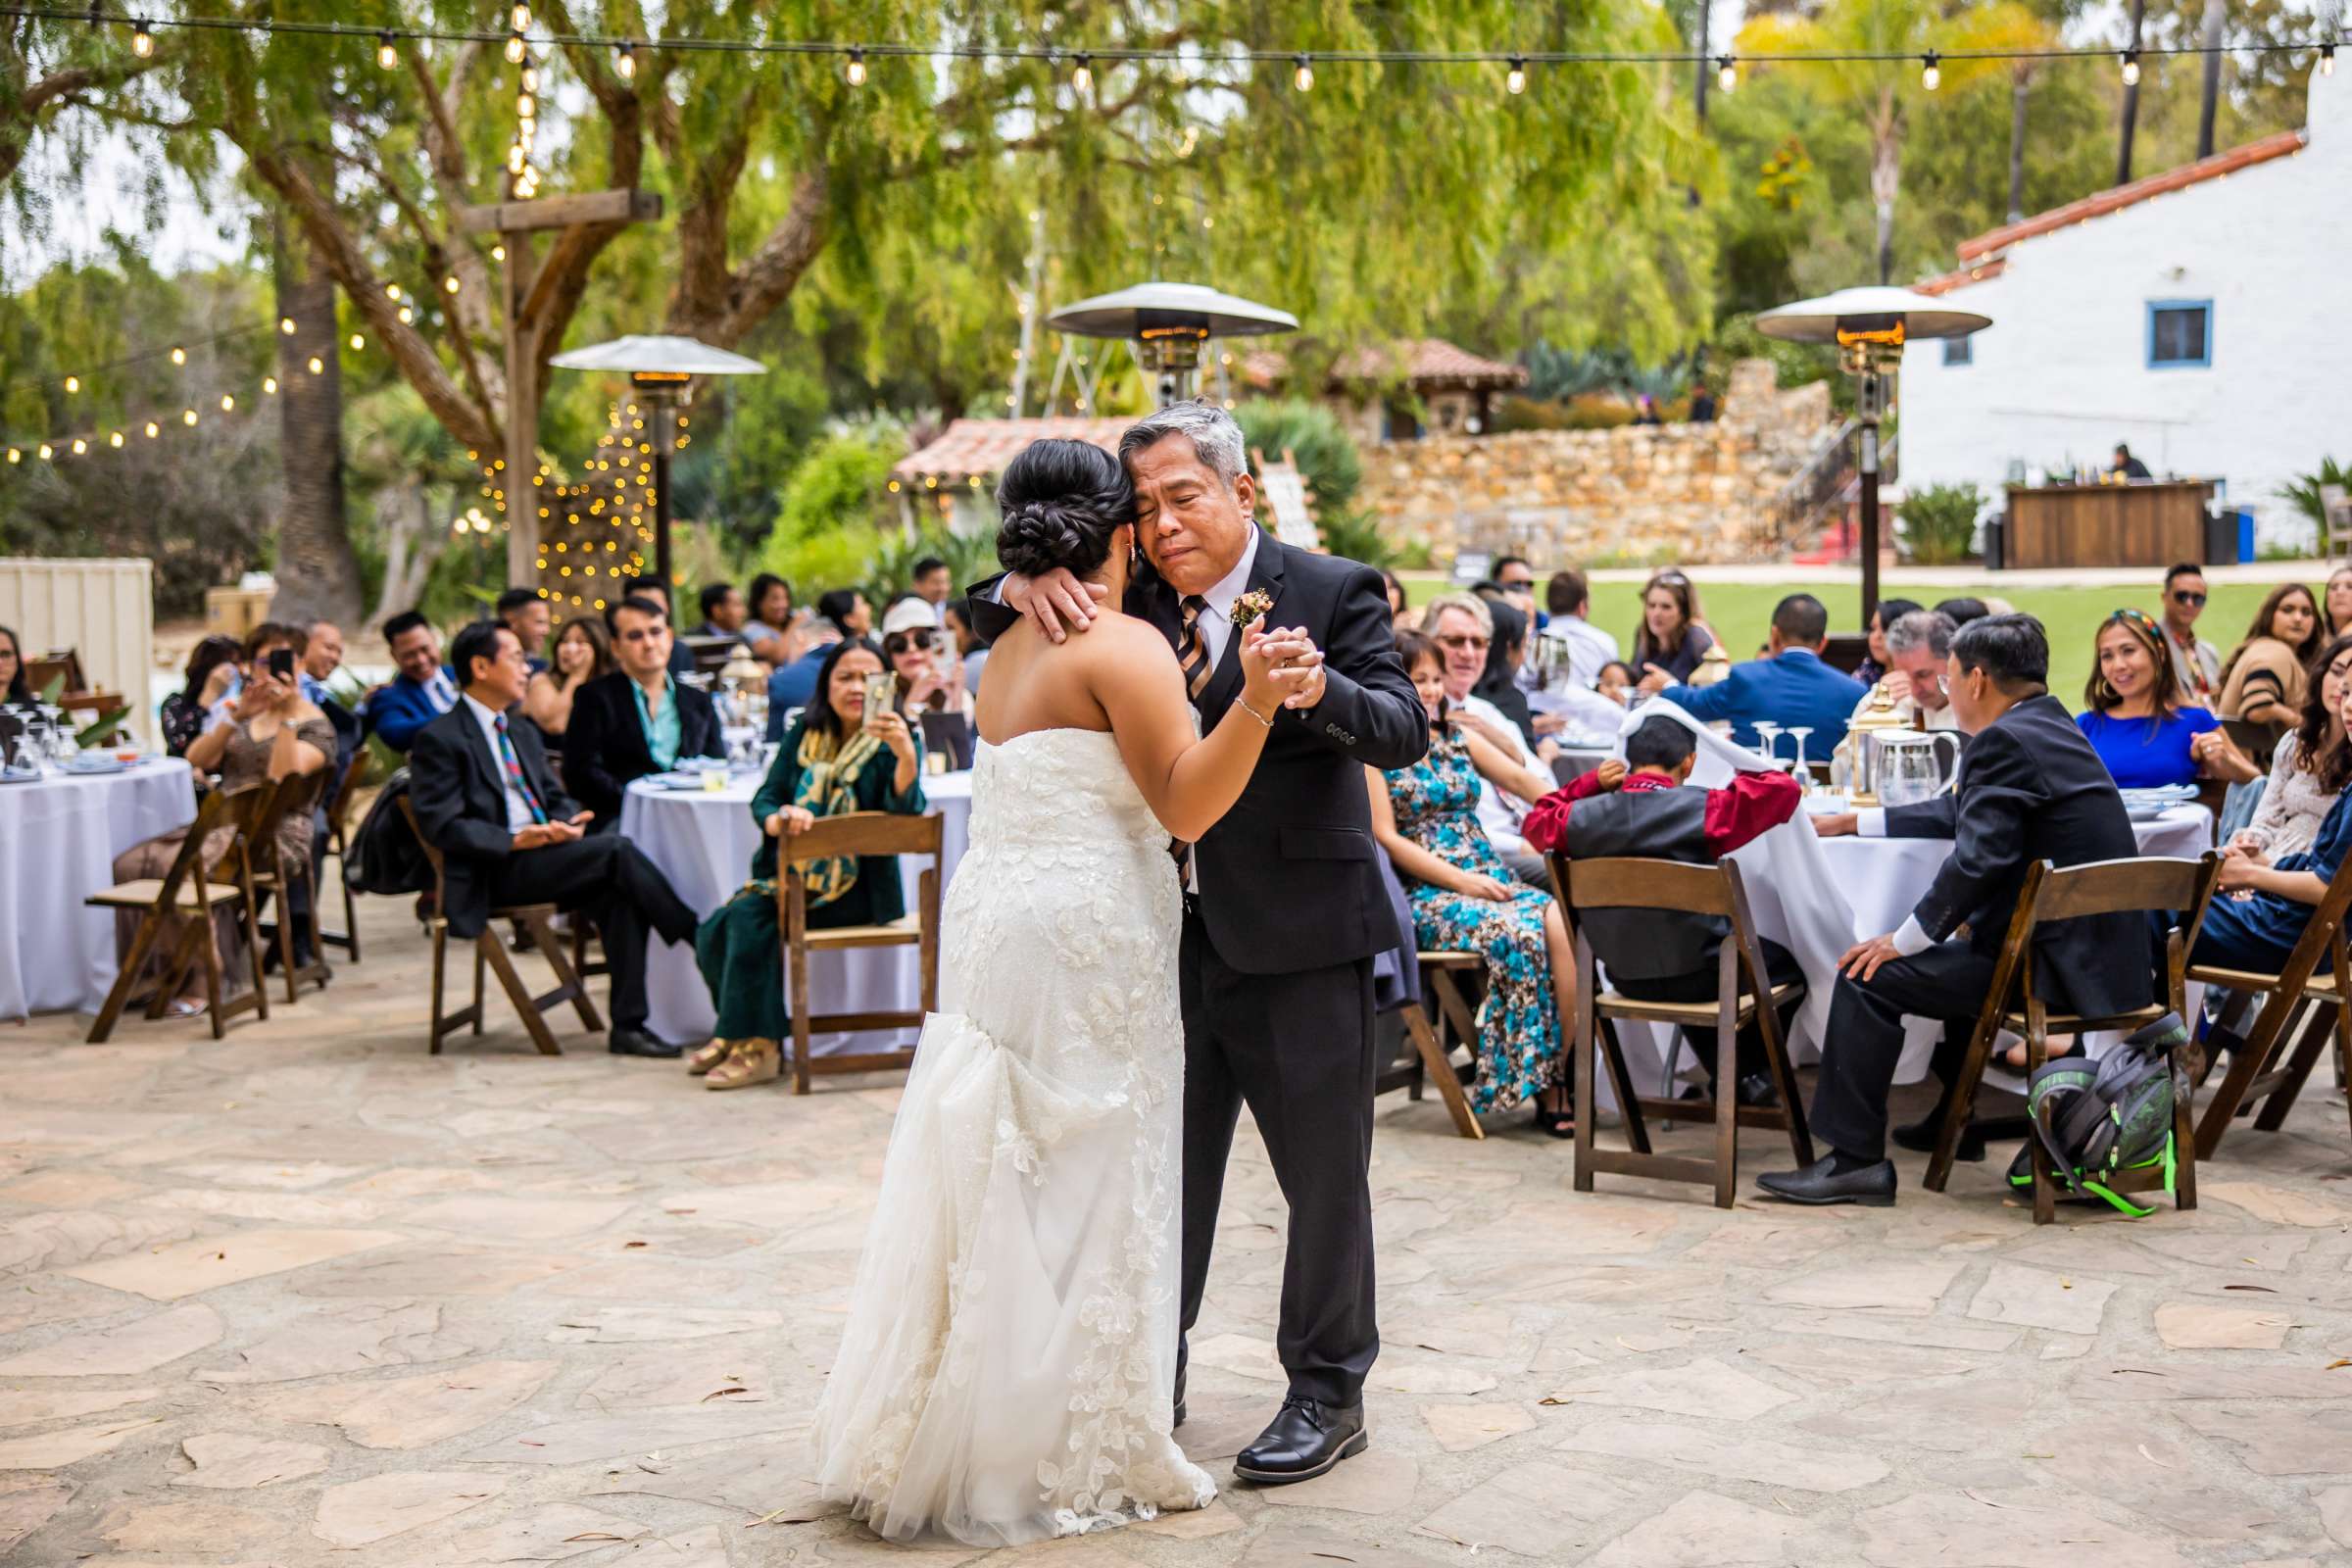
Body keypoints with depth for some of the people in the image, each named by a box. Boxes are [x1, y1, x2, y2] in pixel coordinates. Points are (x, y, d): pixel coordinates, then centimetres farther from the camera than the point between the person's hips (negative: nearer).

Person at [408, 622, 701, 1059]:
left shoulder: (522, 735, 25)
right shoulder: (438, 739, -2)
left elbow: (555, 796, 22)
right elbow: (441, 825, -11)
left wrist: (567, 823, -3)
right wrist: (514, 841, -21)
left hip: (543, 855, 7)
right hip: (493, 873, -7)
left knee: (617, 894, -23)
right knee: (617, 851, -25)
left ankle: (629, 1025, -23)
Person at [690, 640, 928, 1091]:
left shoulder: (894, 742, -5)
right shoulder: (804, 734, 11)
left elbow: (904, 811, -22)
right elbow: (765, 799, 7)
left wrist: (906, 754, -42)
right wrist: (779, 820, -18)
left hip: (855, 887, -5)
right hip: (794, 869, 6)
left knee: (752, 916, -26)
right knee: (713, 930, -15)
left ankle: (758, 1046, -16)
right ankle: (734, 1033, 7)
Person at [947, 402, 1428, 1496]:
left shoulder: (1332, 593, -7)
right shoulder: (1137, 605, 7)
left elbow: (1405, 731, -17)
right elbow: (990, 625, 9)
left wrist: (1320, 691, -38)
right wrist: (1024, 589, -15)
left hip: (1299, 933, -5)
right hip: (1175, 929, 5)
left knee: (1323, 1172, 6)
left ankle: (1328, 1394, 21)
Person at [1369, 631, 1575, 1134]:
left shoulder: (1459, 739, 20)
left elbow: (1524, 780, 14)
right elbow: (1385, 837, -6)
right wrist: (1462, 881, -15)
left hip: (1491, 878, 5)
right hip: (1426, 894, -5)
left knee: (1561, 924, -27)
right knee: (1517, 934, -33)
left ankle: (1562, 1079, -25)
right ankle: (1547, 1088, -25)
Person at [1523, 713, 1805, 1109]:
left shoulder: (1583, 817, -10)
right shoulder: (1702, 810, -22)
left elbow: (1538, 821, 12)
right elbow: (1785, 789, -13)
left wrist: (1591, 782, 8)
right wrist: (1745, 777, 7)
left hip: (1626, 978, 4)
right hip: (1700, 976, -4)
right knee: (1785, 965, 27)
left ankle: (1727, 1078, 44)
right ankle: (1754, 1074, 35)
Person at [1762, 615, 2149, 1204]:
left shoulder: (2007, 740, -16)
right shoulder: (2048, 726, 16)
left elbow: (1978, 857, -23)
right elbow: (1959, 813, 26)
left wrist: (1902, 941, -14)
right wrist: (1850, 822, 29)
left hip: (2057, 967, -11)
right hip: (2099, 953, 11)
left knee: (1869, 977, -9)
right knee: (1958, 948, 36)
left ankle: (1856, 1159, -5)